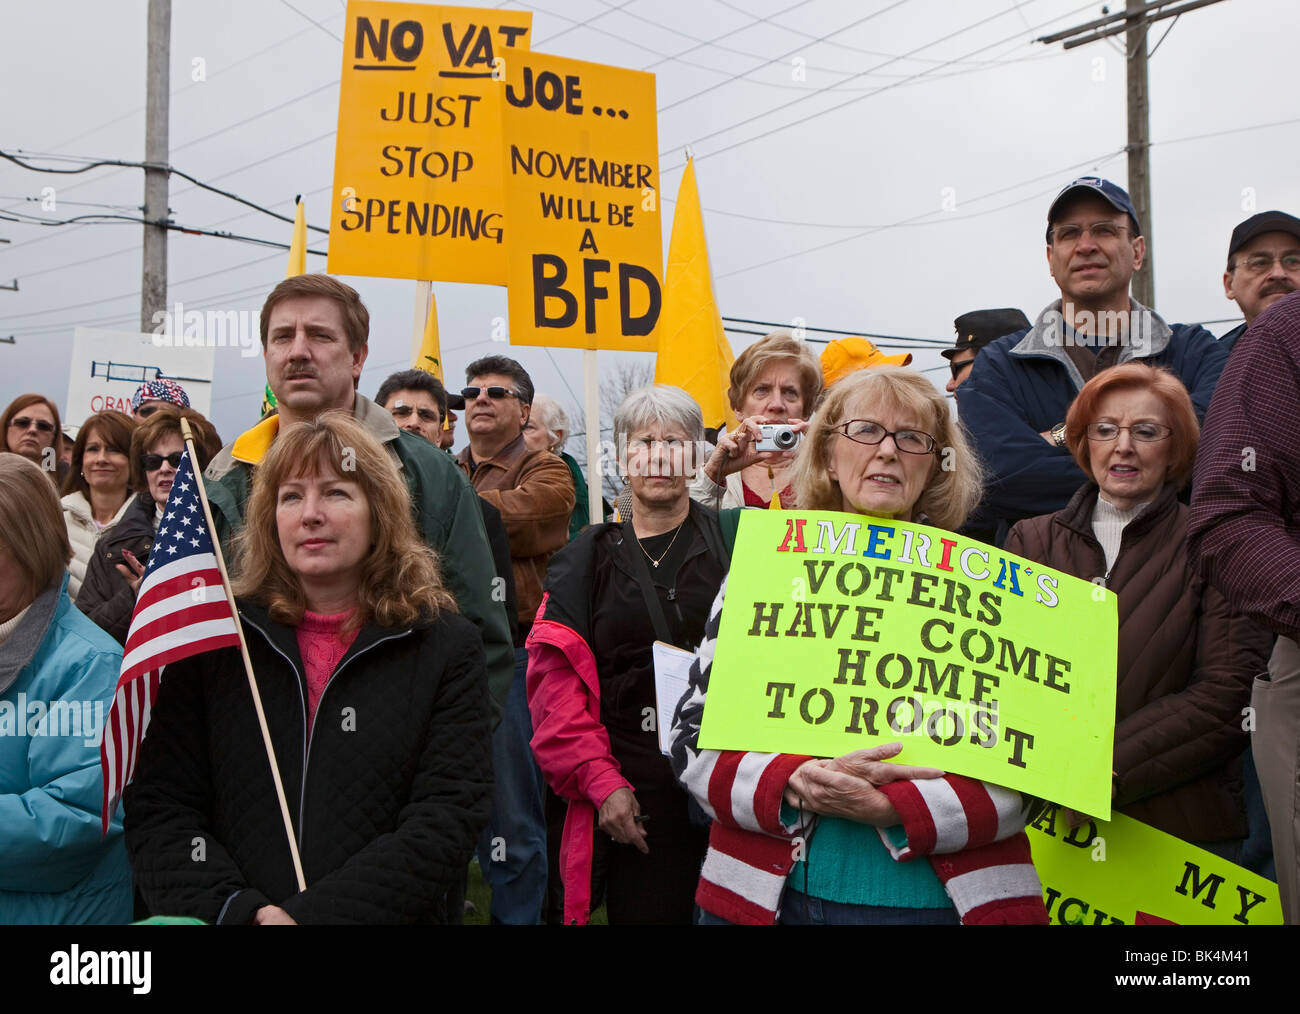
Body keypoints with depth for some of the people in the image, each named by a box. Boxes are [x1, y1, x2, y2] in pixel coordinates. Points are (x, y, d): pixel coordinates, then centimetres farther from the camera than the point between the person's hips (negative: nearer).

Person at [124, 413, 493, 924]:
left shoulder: (447, 647, 4)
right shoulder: (212, 639, 9)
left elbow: (445, 819, -4)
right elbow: (157, 808, 4)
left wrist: (314, 914, -13)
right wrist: (233, 910, -11)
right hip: (218, 917, 2)